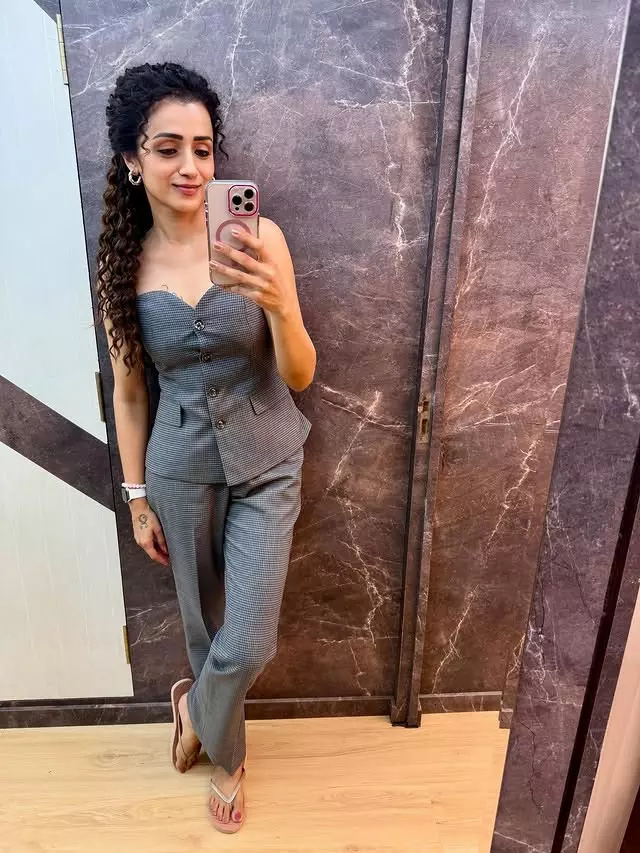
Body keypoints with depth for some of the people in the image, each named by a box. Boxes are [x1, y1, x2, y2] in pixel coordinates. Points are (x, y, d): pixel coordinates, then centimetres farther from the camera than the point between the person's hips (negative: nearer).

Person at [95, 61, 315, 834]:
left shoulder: (259, 238, -12)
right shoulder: (123, 265, -5)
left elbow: (300, 375, -13)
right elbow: (128, 391, 2)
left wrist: (280, 304, -33)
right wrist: (137, 496, 4)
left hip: (266, 463, -1)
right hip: (181, 466, 2)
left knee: (248, 641, 1)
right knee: (203, 620, 18)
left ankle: (197, 706, 40)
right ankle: (226, 754, 48)